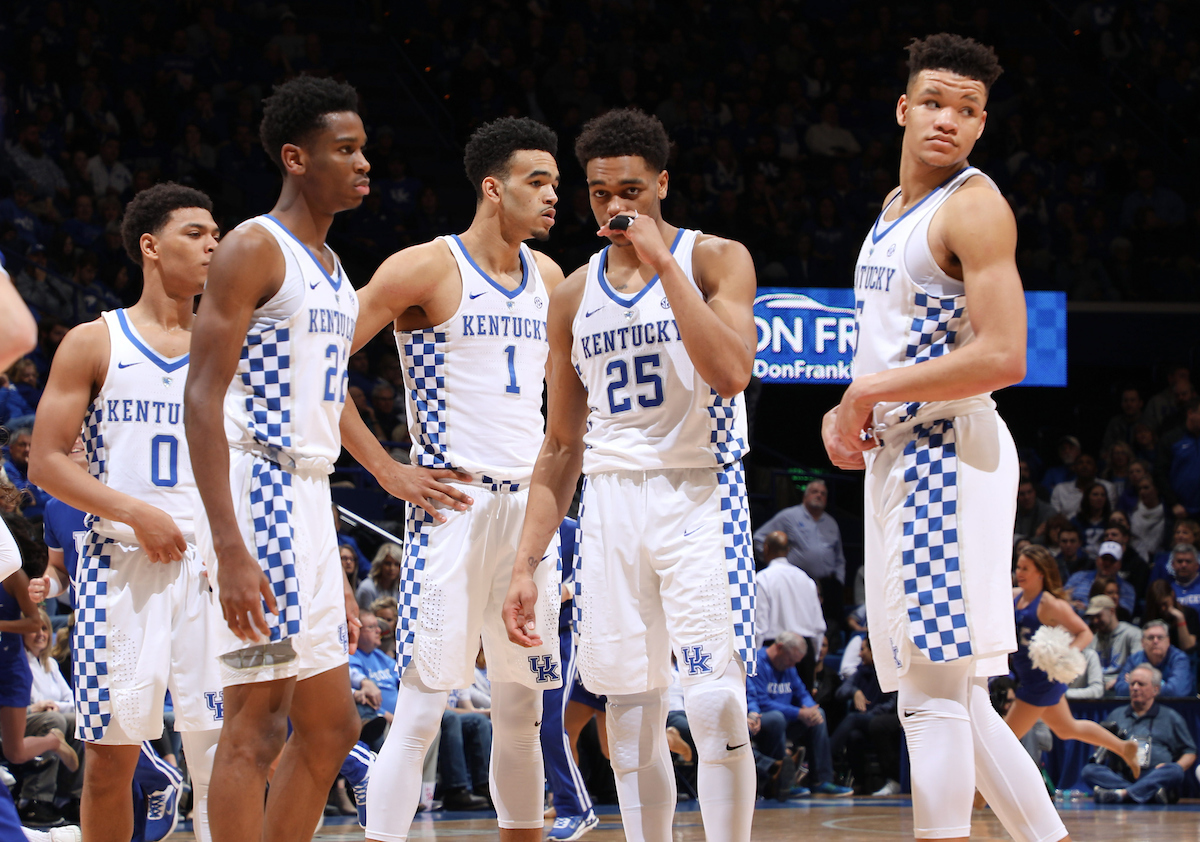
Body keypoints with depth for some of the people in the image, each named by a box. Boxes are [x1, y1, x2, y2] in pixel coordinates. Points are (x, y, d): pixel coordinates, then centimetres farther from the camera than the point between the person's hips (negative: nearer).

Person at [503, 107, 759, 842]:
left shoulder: (716, 260, -1)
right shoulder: (575, 297, 12)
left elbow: (730, 372, -19)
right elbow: (563, 445, 15)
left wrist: (662, 261, -17)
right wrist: (526, 565, 9)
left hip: (699, 497, -5)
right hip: (611, 503, 5)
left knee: (715, 704, -15)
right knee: (632, 719, 5)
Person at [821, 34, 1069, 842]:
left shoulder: (974, 207, -10)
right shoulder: (896, 208, 19)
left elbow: (1002, 358, -20)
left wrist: (868, 391, -14)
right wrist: (847, 415, 10)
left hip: (950, 454, -10)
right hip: (897, 459, 10)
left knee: (935, 693, -12)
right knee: (953, 699, 11)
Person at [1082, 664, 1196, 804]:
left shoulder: (1171, 717, 18)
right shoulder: (1116, 715, 25)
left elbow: (1190, 753, 16)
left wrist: (1175, 768, -5)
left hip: (1154, 776, -2)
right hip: (1119, 776, 2)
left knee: (1174, 771, -35)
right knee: (1089, 770, -27)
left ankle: (1120, 794, -49)